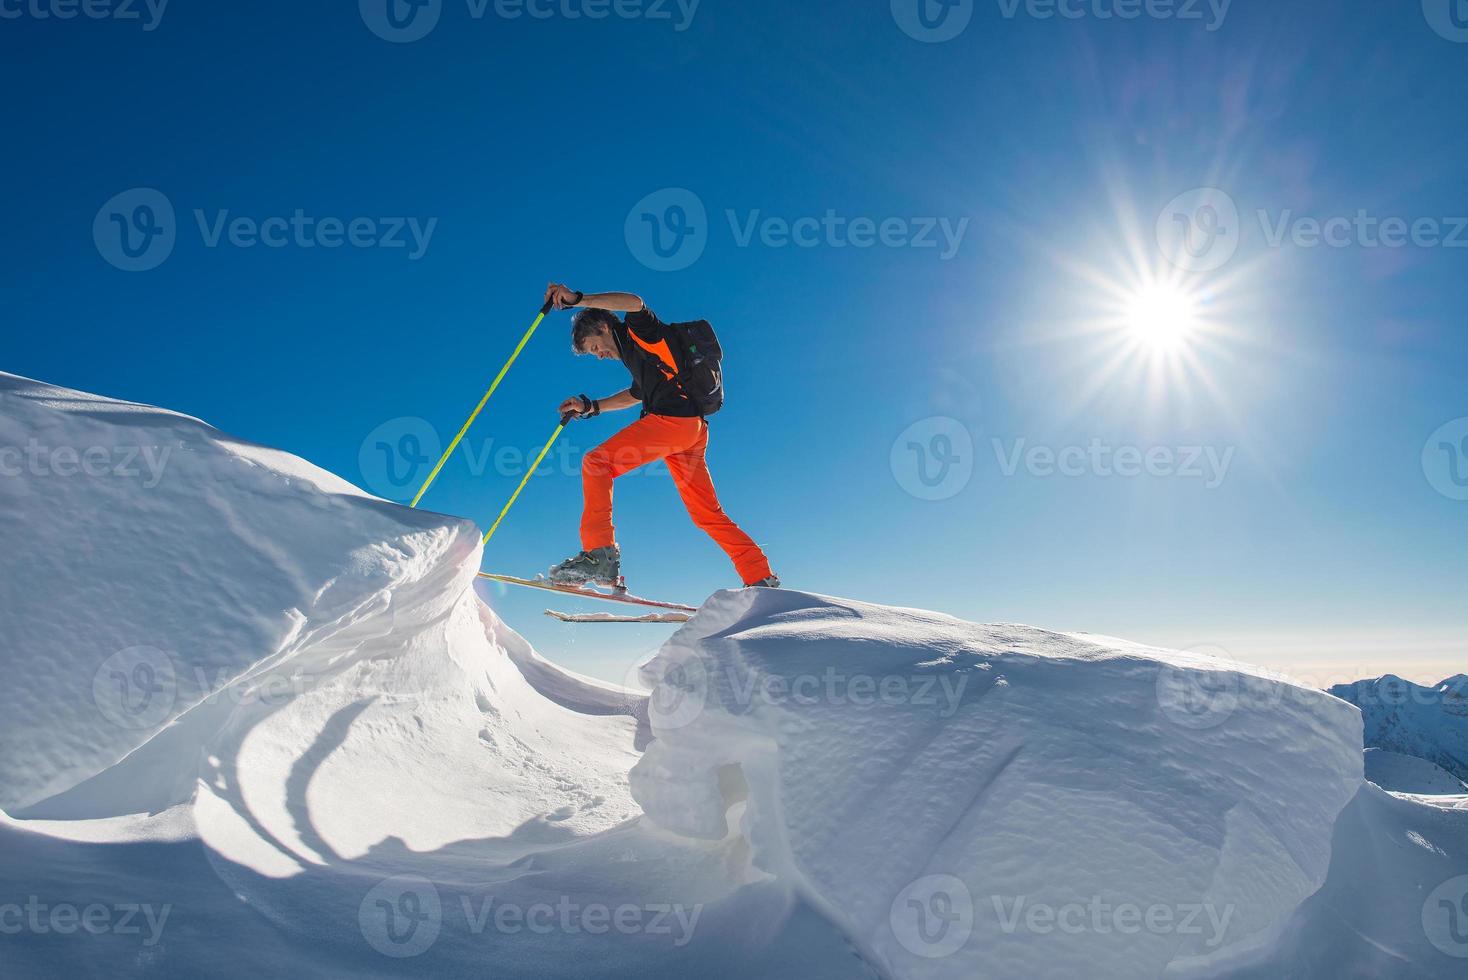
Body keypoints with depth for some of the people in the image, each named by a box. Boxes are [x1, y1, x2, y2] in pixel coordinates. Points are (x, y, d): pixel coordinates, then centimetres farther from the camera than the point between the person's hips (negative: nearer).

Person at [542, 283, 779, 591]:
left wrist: (577, 299, -22)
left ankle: (599, 554, -22)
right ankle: (762, 579, 11)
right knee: (708, 513, 12)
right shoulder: (636, 351, 32)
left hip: (672, 418, -10)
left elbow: (634, 302, -17)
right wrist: (590, 406, 38)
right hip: (692, 429, 10)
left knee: (596, 462, -11)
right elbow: (636, 394, 44)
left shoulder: (638, 330, 5)